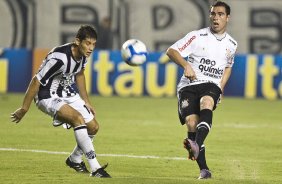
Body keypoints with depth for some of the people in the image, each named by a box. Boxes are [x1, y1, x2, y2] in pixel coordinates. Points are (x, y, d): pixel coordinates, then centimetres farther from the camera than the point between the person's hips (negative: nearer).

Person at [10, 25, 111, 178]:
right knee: (78, 118, -31)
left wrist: (86, 102, 20)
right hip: (48, 97, -9)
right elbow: (36, 81, -25)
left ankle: (74, 160, 34)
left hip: (68, 94, 9)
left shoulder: (83, 54, -7)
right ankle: (95, 169, -30)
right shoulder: (60, 58, -33)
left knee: (93, 127, 7)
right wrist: (24, 109, -18)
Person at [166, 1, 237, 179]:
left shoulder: (231, 44, 12)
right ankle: (204, 170, -10)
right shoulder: (197, 36, -1)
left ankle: (197, 145, -56)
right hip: (189, 85, -1)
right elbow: (171, 51, -4)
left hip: (212, 86, 1)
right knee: (191, 122, -19)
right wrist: (186, 65, -22)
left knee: (206, 104, -34)